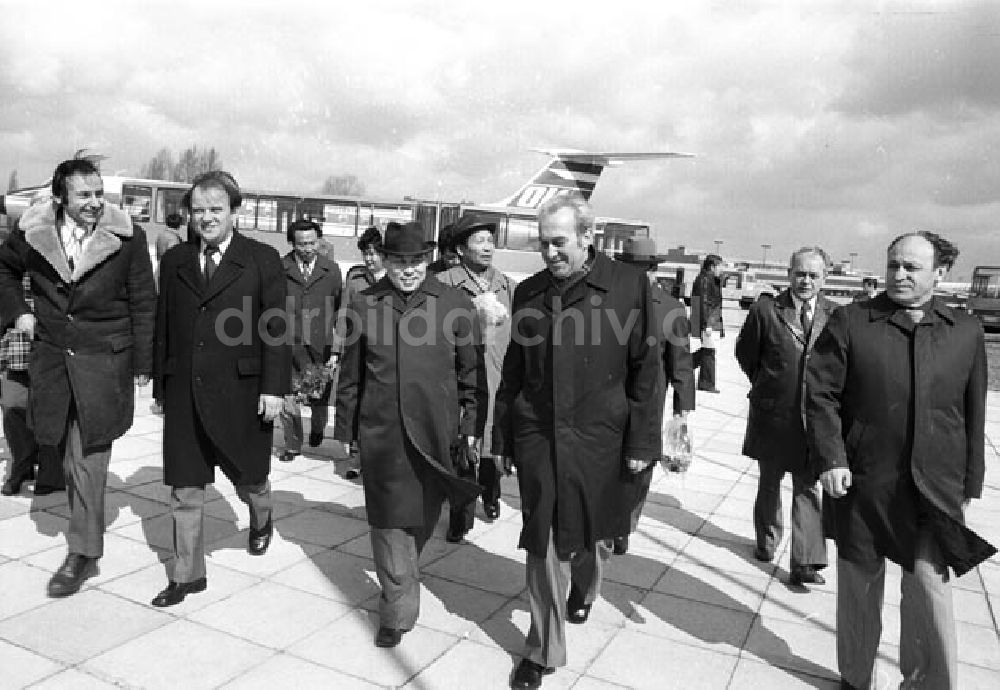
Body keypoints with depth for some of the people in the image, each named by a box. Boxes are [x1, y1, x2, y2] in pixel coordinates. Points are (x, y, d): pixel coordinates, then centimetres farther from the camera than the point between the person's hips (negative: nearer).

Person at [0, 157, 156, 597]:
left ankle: (84, 552, 9)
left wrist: (142, 363, -3)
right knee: (67, 454, 13)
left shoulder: (127, 237, -8)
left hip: (104, 361, -3)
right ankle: (84, 524, 35)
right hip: (51, 356, 3)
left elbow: (143, 302, -3)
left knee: (87, 458, -2)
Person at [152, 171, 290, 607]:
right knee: (184, 489, 9)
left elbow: (276, 328, -7)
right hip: (183, 392, 4)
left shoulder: (263, 260, -3)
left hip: (241, 391, -3)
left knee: (247, 473, 12)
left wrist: (274, 387, -13)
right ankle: (187, 575, 24)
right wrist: (161, 381, 9)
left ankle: (260, 517, 47)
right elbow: (163, 325, 12)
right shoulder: (174, 260, 9)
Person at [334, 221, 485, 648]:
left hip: (435, 432, 0)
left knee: (424, 514, 14)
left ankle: (397, 587, 44)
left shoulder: (455, 304, -1)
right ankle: (398, 612, 15)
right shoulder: (364, 305, 3)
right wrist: (346, 429, 11)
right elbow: (351, 374, 9)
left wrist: (472, 426, 1)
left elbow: (472, 371, 3)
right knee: (389, 519, 2)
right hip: (380, 432, 0)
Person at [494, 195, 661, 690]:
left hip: (599, 438, -1)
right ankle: (543, 650, 23)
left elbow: (645, 369, -4)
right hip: (537, 437, 2)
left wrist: (642, 441, -7)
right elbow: (513, 369, 10)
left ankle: (583, 588, 52)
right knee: (543, 544, 5)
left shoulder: (629, 285, -5)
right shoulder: (529, 292, 4)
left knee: (591, 533, 18)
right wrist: (502, 436, 10)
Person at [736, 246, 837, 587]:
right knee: (769, 482, 17)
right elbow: (745, 353, 5)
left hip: (814, 416, 0)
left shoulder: (835, 315, -4)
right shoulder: (765, 310, -7)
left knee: (808, 488, 1)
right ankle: (766, 540, 37)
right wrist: (765, 384, 7)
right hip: (771, 415, 0)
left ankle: (805, 562, 6)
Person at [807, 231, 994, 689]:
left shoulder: (966, 331, 5)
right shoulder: (850, 321, -2)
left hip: (935, 488, 1)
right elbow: (821, 393, -4)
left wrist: (970, 483, 10)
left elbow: (973, 414, 9)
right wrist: (830, 458, -13)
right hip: (862, 482, -1)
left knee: (929, 583, -4)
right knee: (859, 585, 11)